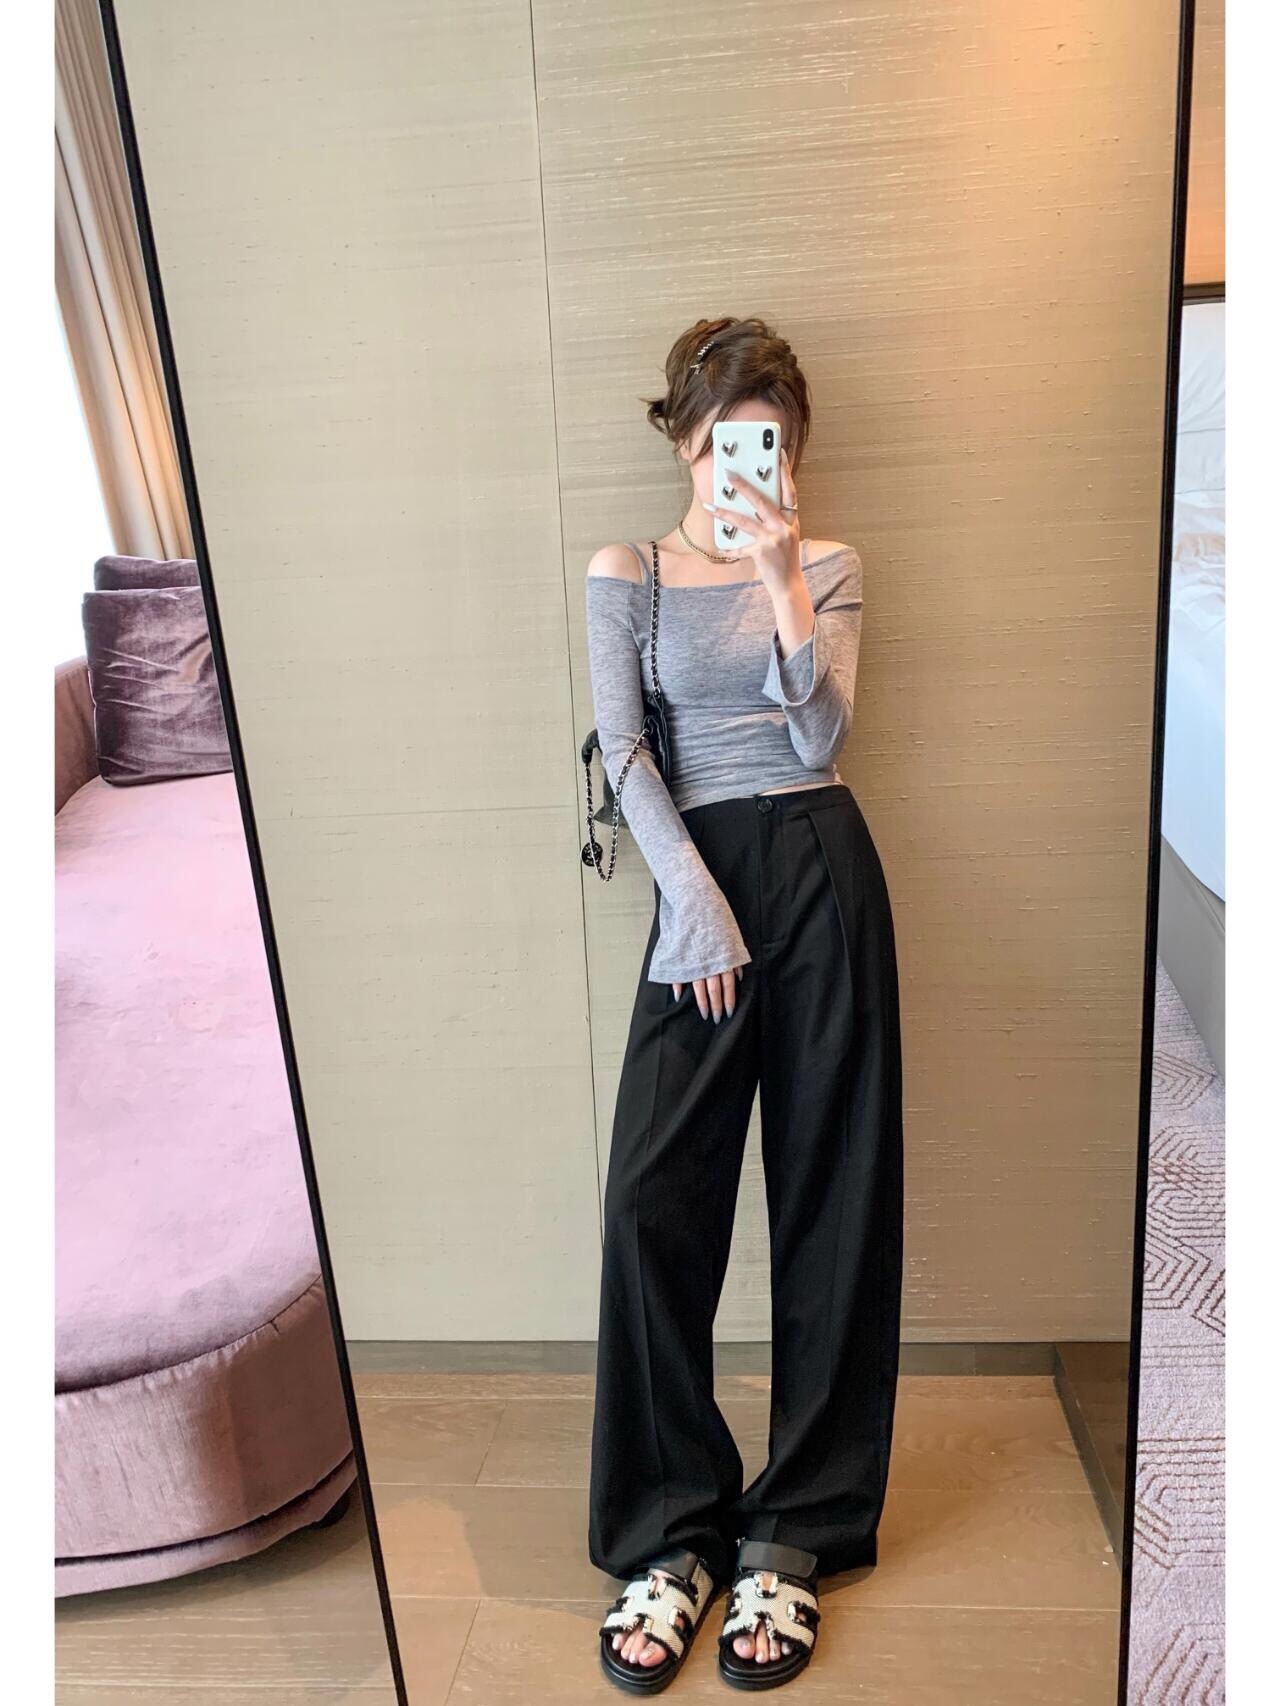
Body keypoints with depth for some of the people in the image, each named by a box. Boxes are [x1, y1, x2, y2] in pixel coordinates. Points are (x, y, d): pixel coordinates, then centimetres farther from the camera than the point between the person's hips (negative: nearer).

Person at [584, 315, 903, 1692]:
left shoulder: (828, 567, 9)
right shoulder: (622, 576, 8)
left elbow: (820, 735, -4)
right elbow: (625, 755, -1)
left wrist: (782, 578, -14)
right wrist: (697, 905, -11)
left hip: (820, 869, 1)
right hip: (697, 872, 0)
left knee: (829, 1190, 2)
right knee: (653, 1199, -7)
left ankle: (795, 1528, 17)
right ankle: (669, 1534, 10)